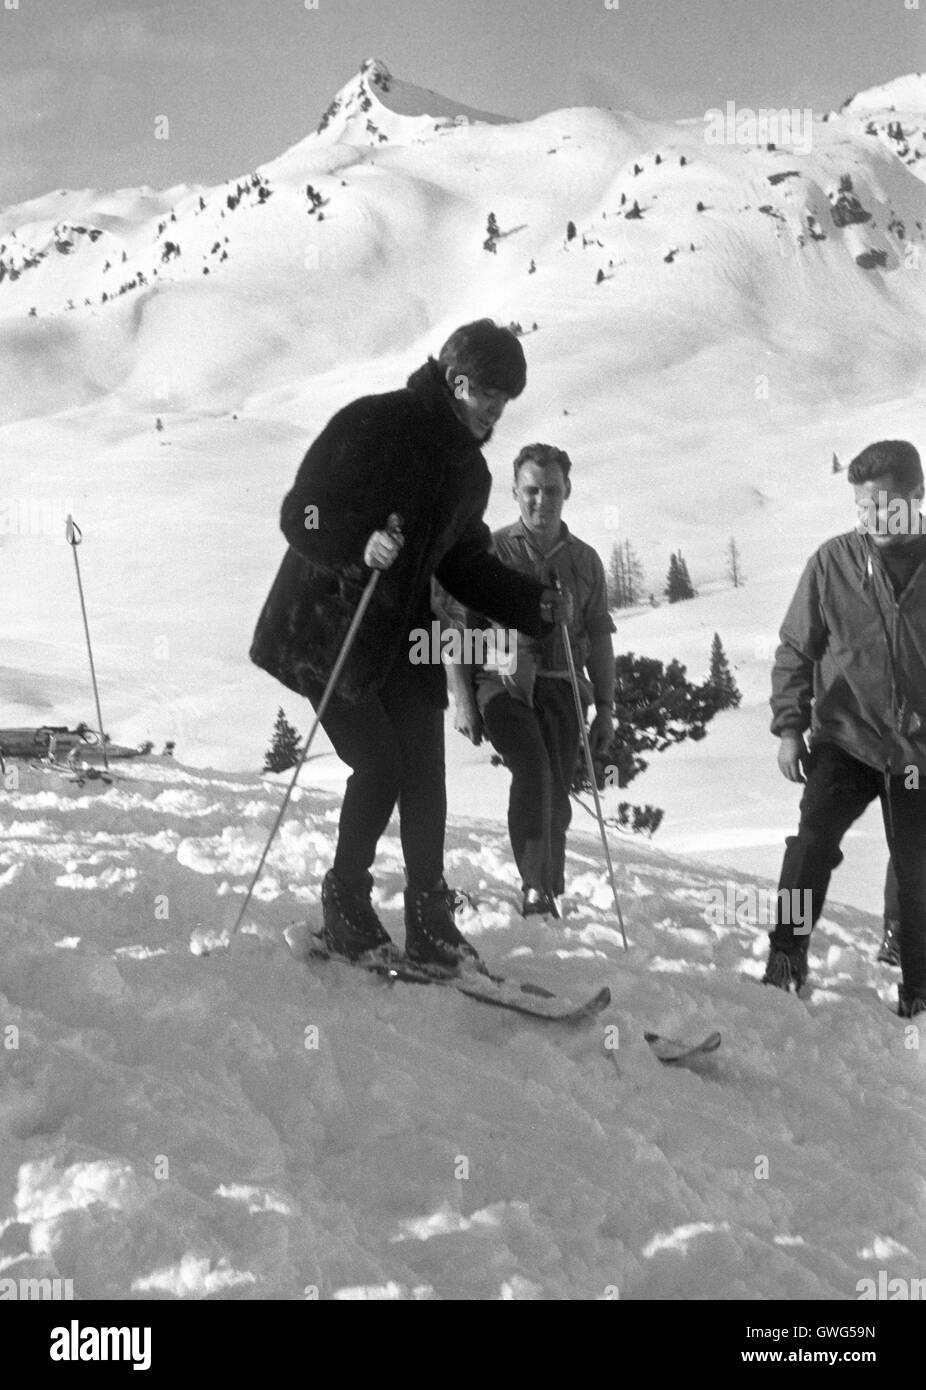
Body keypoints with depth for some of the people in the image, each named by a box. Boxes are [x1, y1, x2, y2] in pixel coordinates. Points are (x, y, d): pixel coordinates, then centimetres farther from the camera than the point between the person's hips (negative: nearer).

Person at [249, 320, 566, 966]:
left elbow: (465, 564, 18)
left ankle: (429, 920, 7)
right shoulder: (370, 425, -13)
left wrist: (534, 604, 6)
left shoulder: (469, 470, 11)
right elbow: (301, 514, -16)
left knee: (424, 768, -1)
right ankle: (346, 904, 8)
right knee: (380, 764, -12)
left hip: (404, 634, 7)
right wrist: (360, 544, -34)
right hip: (327, 627, -7)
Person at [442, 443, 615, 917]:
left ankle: (552, 890, 10)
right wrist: (463, 701, -3)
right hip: (501, 680, -3)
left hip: (559, 686, 3)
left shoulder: (584, 561, 15)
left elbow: (599, 641, 19)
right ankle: (535, 887, -27)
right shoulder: (490, 552, 6)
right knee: (533, 769, -25)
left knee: (557, 793, -4)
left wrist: (605, 709, 13)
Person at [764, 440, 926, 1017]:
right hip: (847, 737, -1)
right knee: (815, 837, -21)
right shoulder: (834, 562, -5)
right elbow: (796, 649, 1)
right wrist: (789, 726, -4)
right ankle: (788, 952, -8)